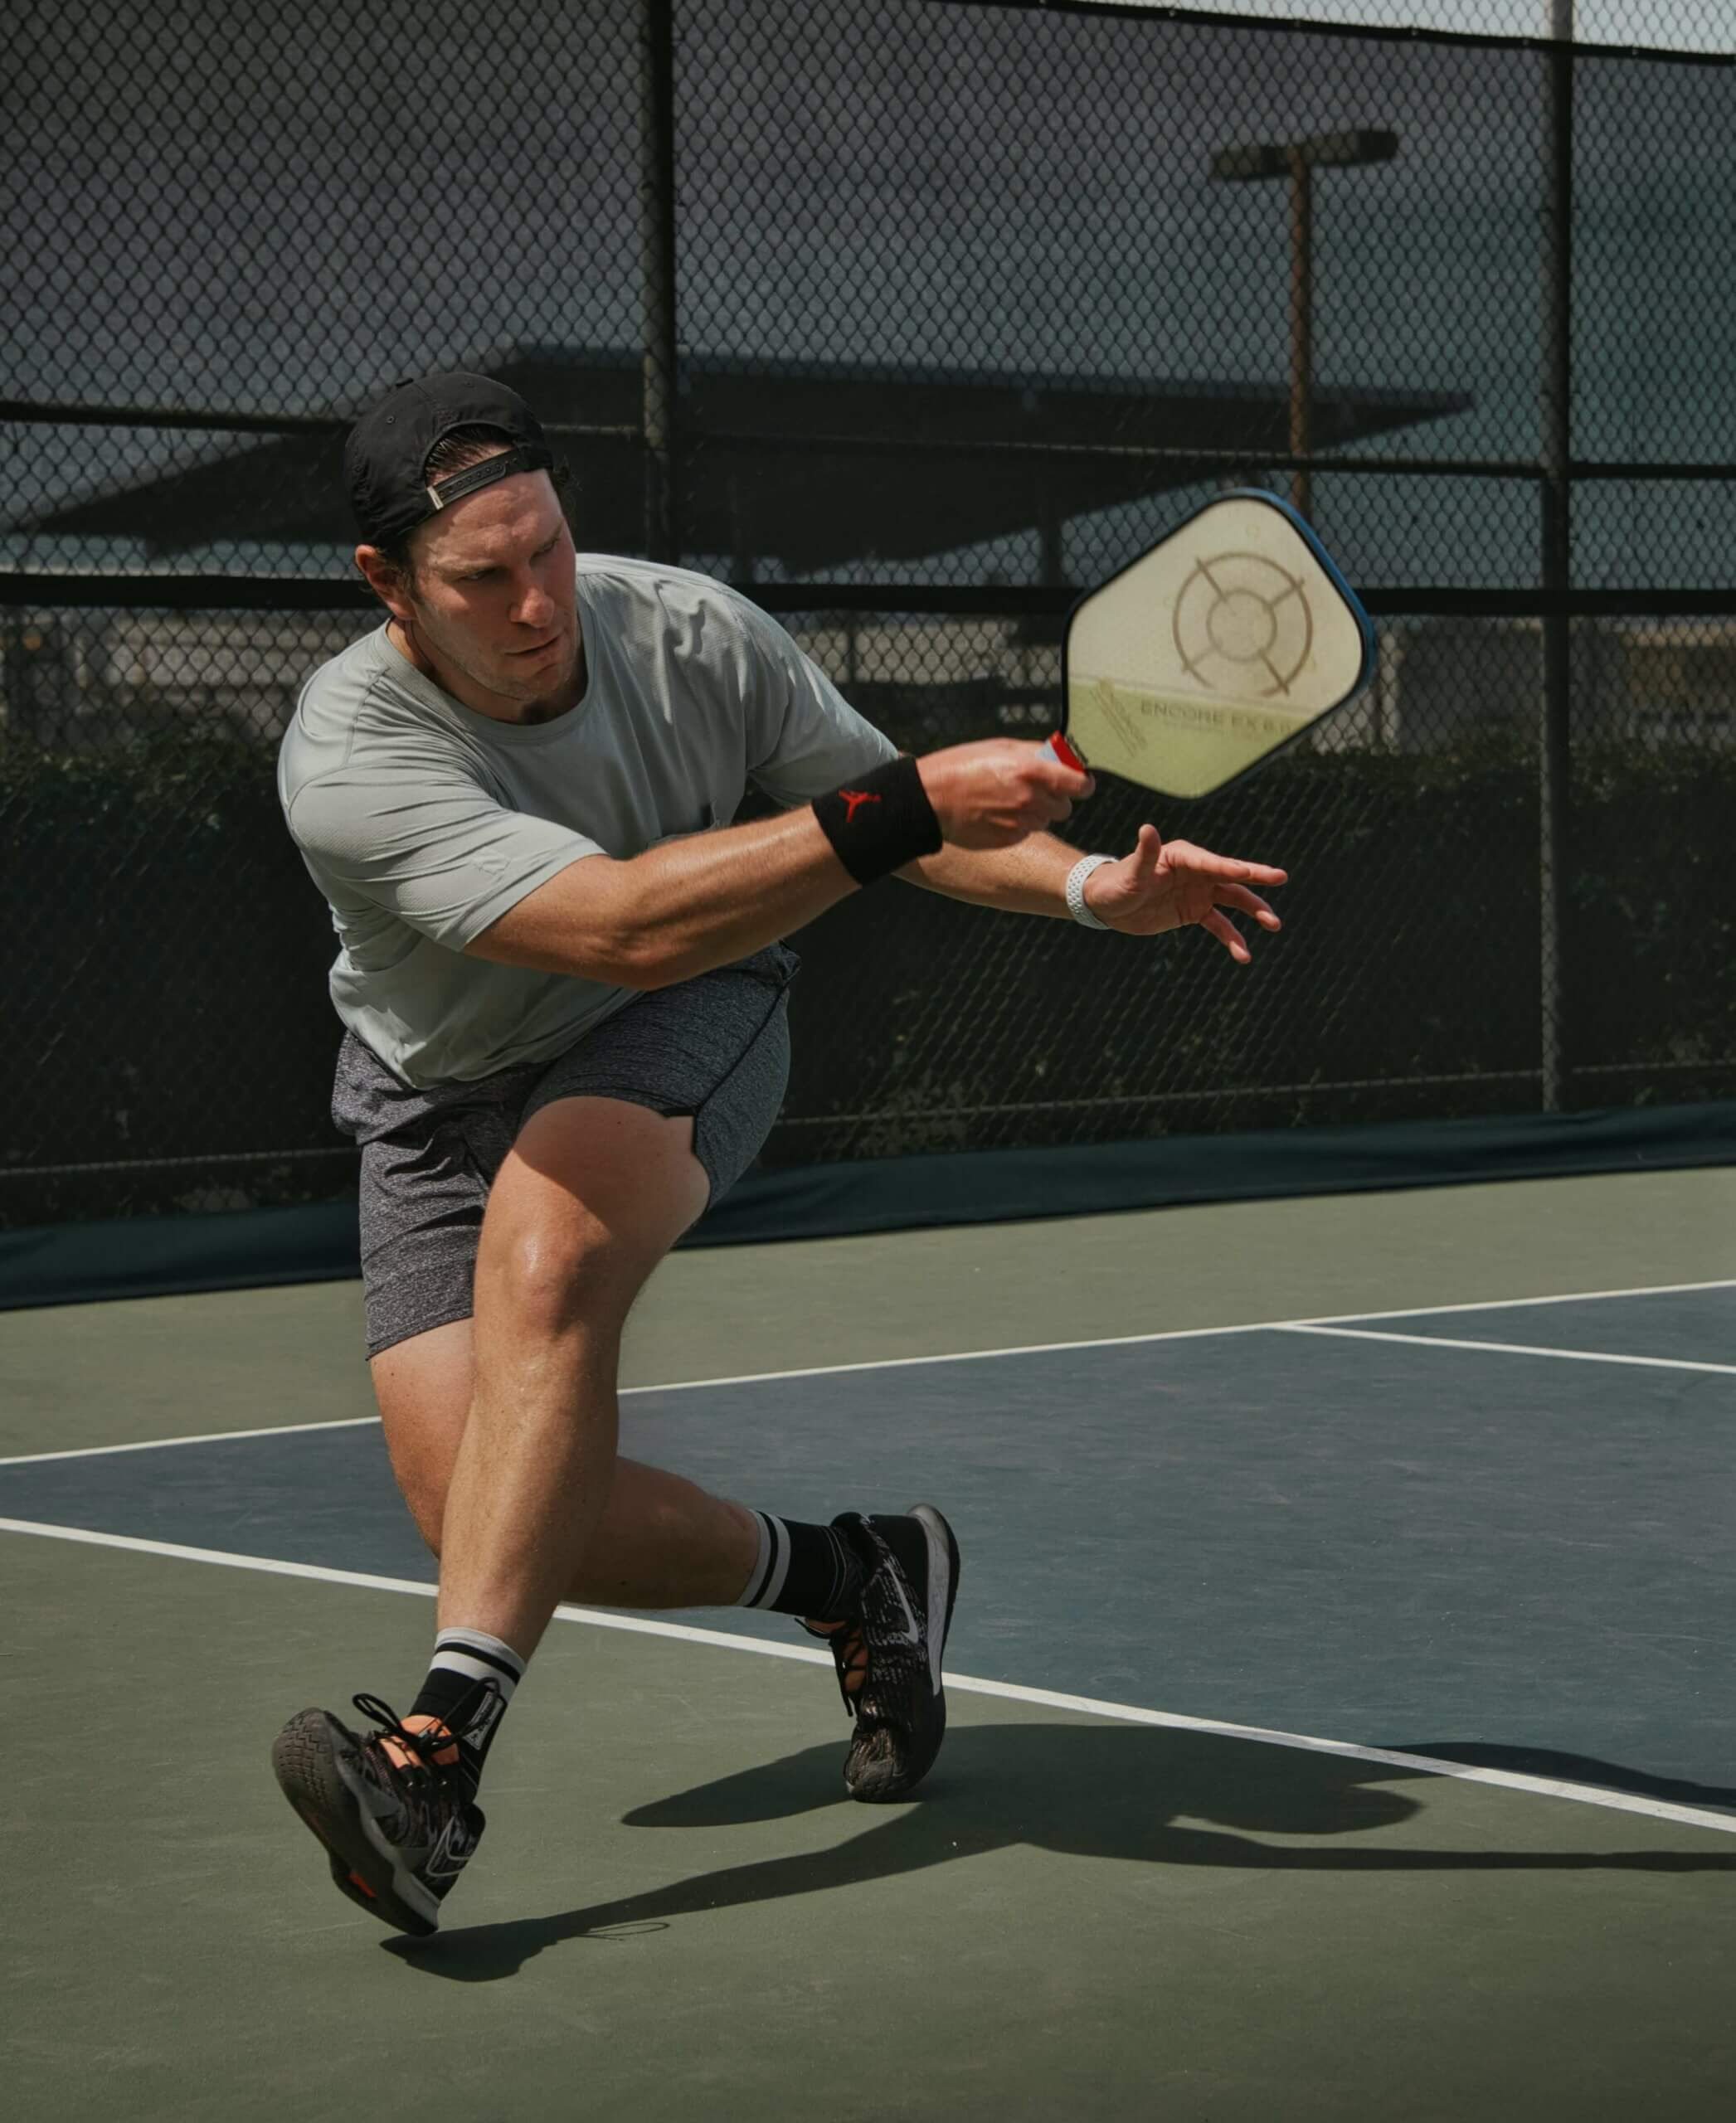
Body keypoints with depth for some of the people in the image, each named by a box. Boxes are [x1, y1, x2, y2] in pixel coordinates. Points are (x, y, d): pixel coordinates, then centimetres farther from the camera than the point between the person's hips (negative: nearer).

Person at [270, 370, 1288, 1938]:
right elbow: (629, 925, -41)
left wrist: (1087, 883, -20)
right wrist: (907, 806, -47)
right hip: (446, 1097, 0)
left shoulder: (691, 634, -18)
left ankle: (440, 1758, -41)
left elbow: (891, 824, -2)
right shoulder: (348, 763, -32)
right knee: (480, 1511, -13)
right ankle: (850, 1576, 12)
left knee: (546, 1252, -34)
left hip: (688, 1037, 0)